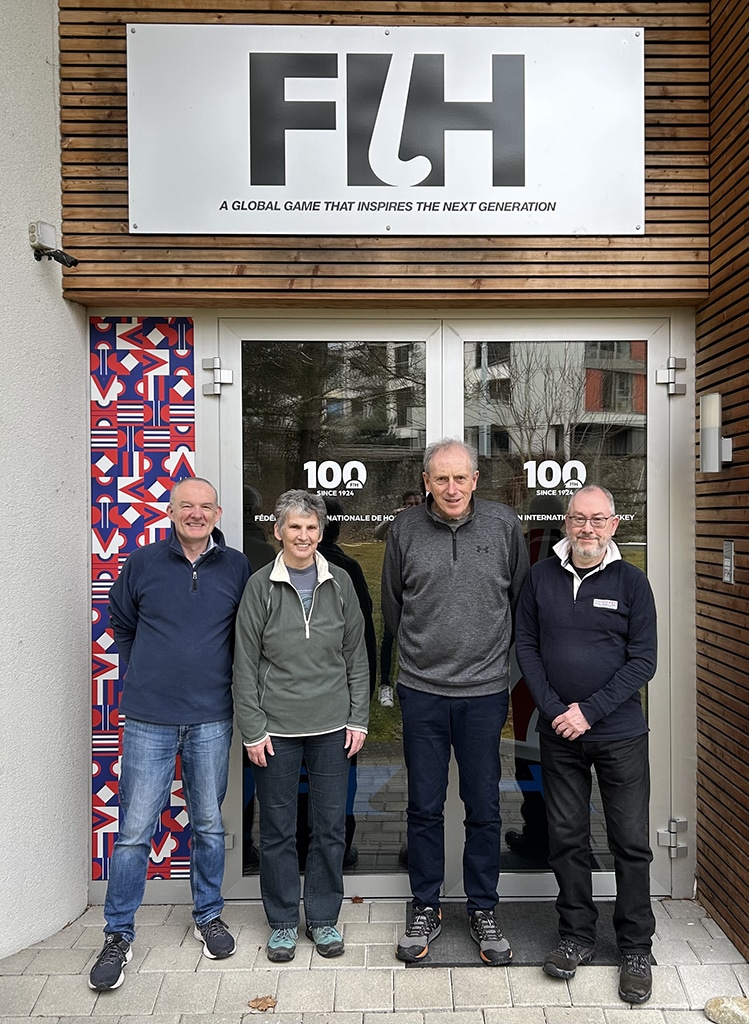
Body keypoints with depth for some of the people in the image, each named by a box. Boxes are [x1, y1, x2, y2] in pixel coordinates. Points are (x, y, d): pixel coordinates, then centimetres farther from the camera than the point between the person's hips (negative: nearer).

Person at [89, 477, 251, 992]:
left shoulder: (237, 567, 0)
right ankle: (119, 935, 21)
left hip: (211, 720, 1)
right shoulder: (142, 563, -2)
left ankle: (209, 916, 33)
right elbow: (120, 622, 13)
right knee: (135, 830, 3)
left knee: (209, 825, 14)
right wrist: (149, 670, 10)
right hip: (149, 719, -1)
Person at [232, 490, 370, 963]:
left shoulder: (340, 582, 1)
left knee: (331, 827, 11)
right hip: (276, 728, -1)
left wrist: (358, 718, 3)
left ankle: (324, 917, 30)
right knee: (278, 830, 10)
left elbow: (356, 655, 6)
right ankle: (283, 922, 29)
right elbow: (245, 664, -3)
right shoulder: (261, 586, -4)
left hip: (332, 727, 2)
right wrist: (252, 730, -5)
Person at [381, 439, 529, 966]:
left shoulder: (505, 525, -2)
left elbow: (522, 598, 10)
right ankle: (426, 909, 29)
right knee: (424, 807, 11)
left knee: (484, 808, 11)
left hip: (485, 690, 0)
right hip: (422, 691, 1)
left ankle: (483, 909, 30)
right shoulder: (405, 530, -1)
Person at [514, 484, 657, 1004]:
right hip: (558, 733, 2)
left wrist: (589, 711, -13)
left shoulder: (631, 581, -5)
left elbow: (643, 660, -6)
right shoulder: (541, 576, 1)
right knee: (567, 838, 11)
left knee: (631, 842, 6)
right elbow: (526, 645, 3)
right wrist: (553, 708, -8)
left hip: (620, 732, -2)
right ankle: (578, 936, 29)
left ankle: (636, 949, 24)